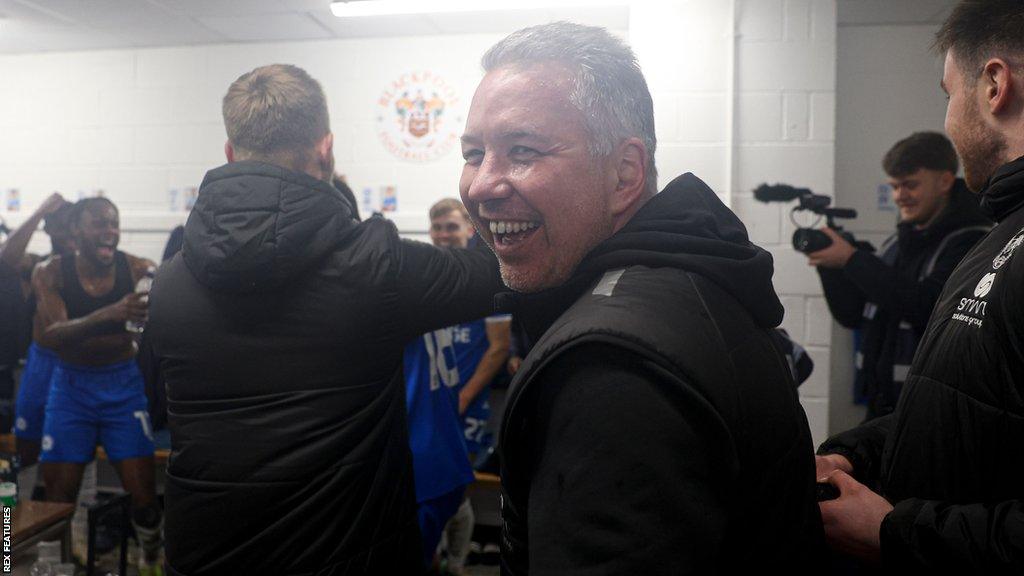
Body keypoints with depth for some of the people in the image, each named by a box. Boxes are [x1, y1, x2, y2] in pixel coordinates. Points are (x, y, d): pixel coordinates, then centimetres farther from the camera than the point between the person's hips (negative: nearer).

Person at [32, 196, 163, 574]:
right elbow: (49, 335, -24)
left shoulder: (138, 270, -10)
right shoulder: (51, 273, -9)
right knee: (57, 498, 2)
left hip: (124, 385, -1)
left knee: (144, 497, -2)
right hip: (71, 386, 1)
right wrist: (110, 314, -41)